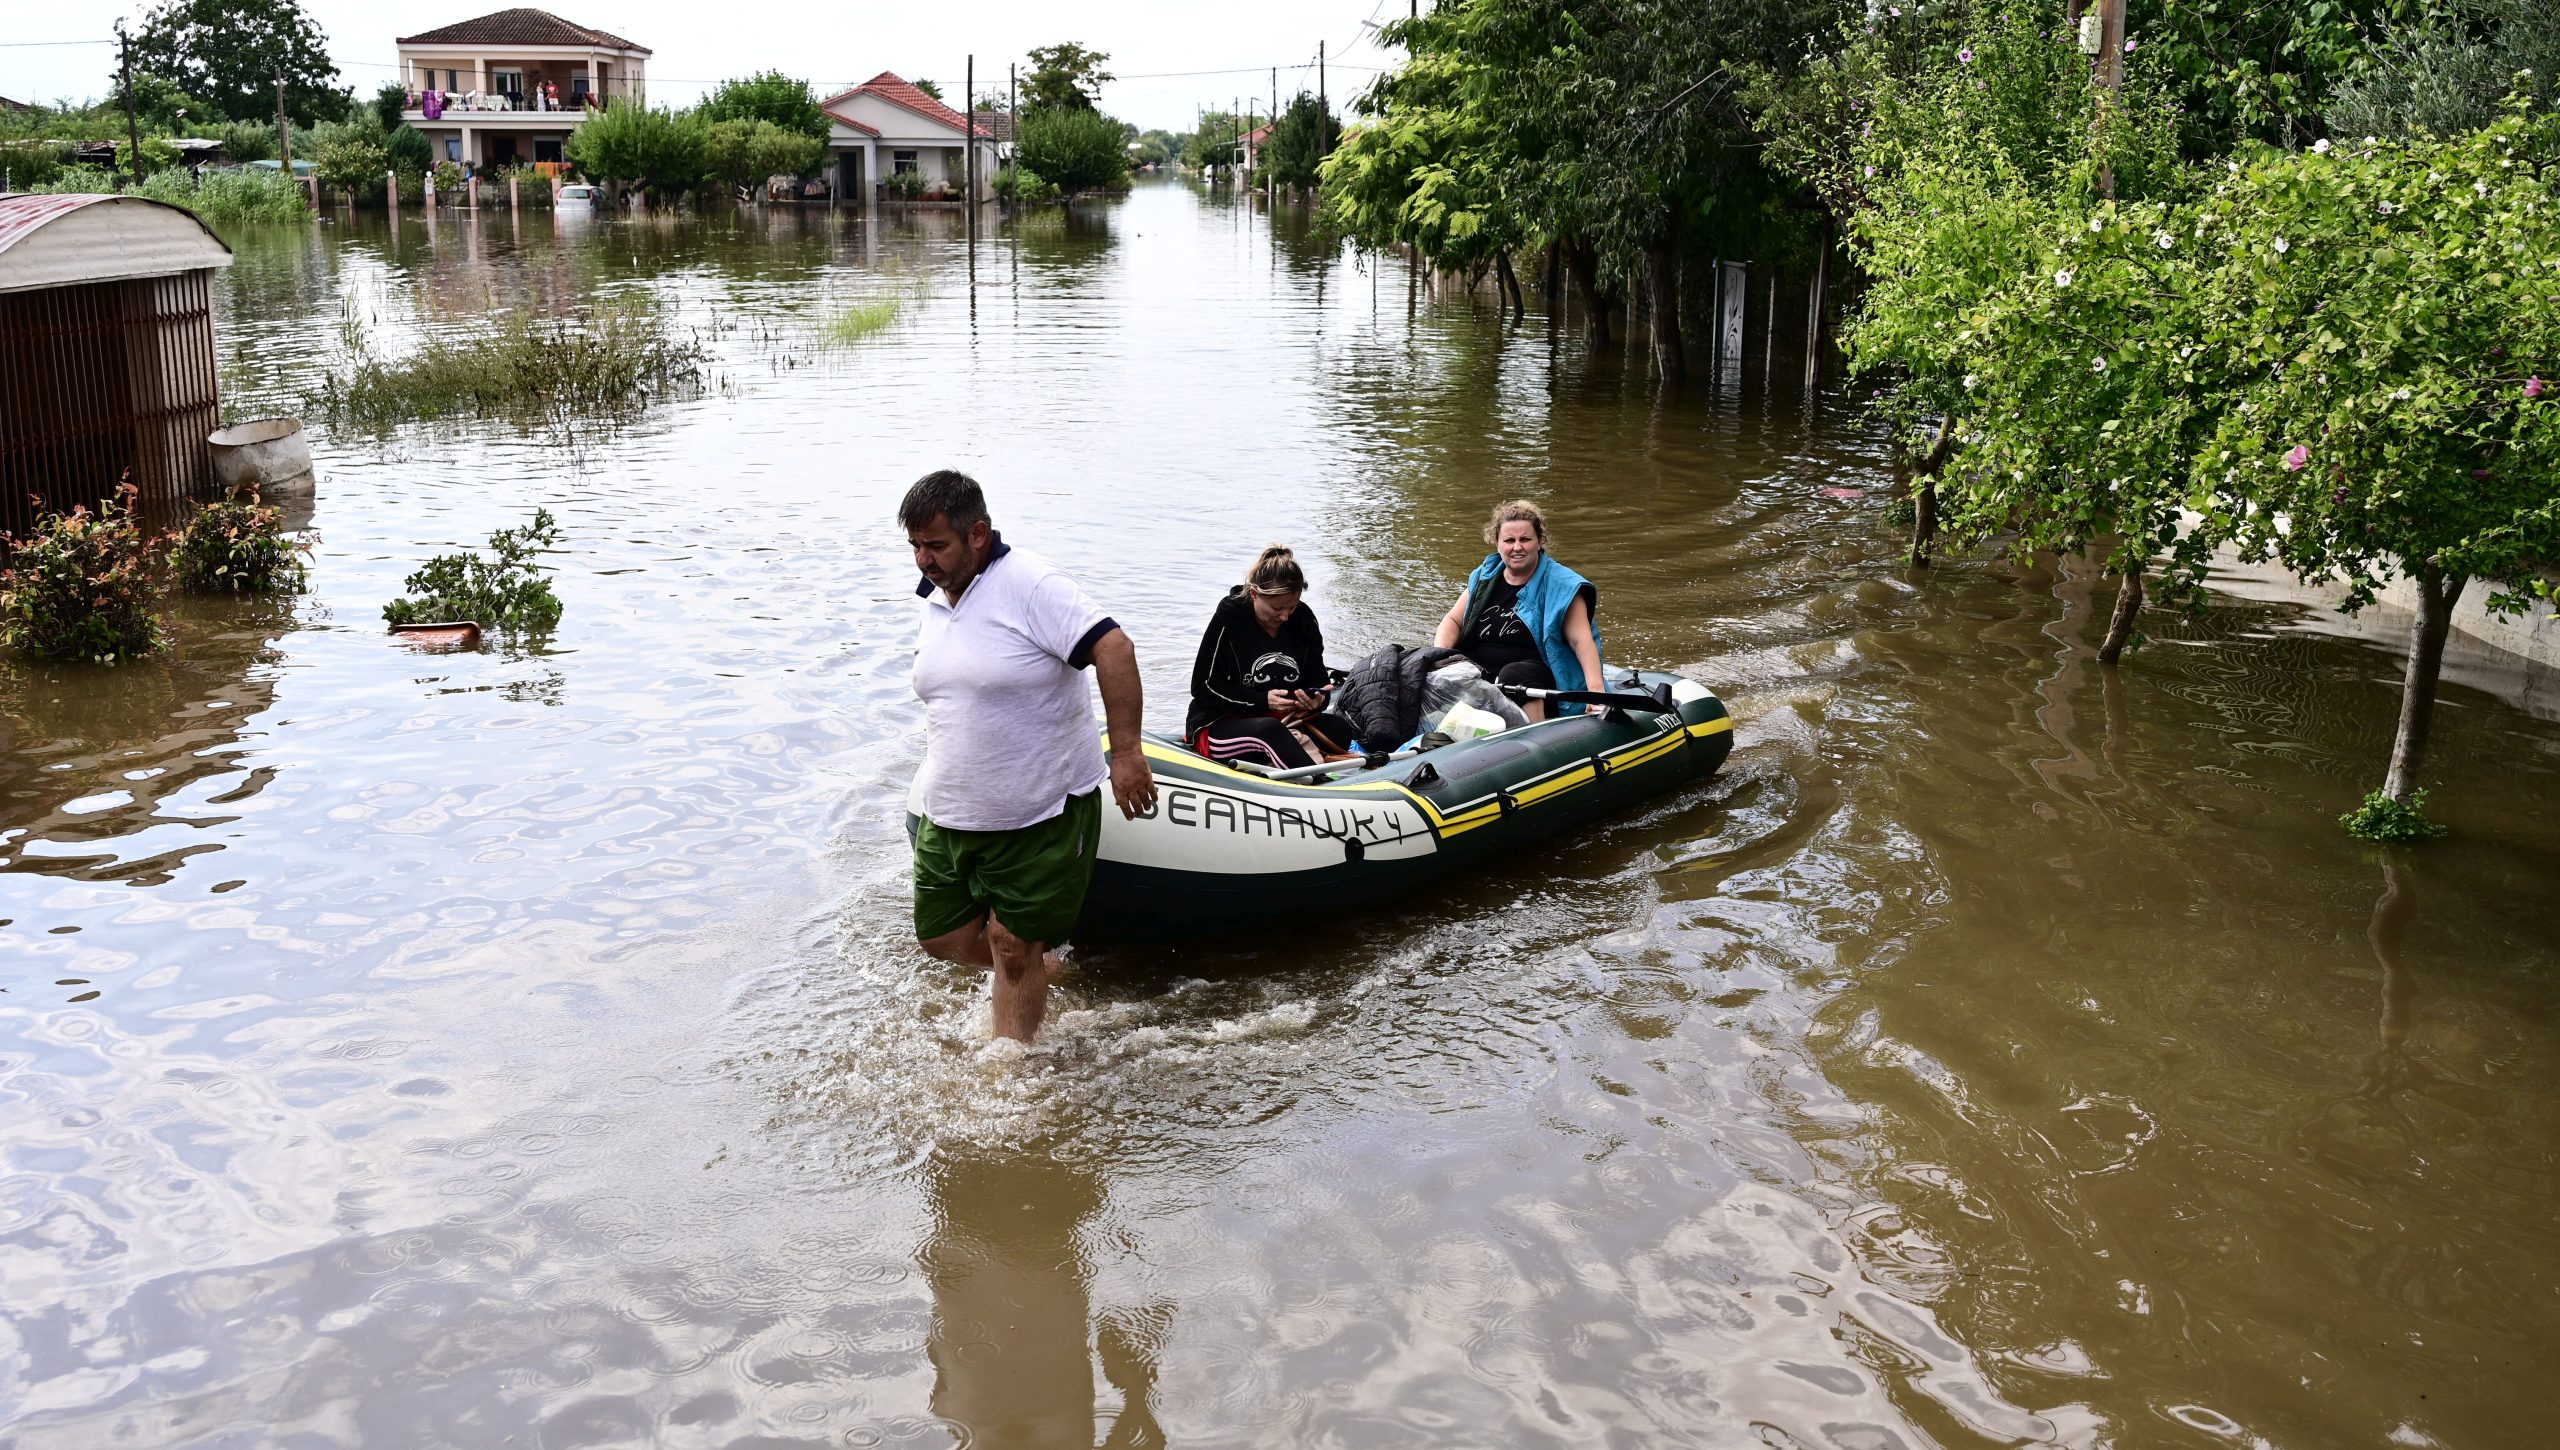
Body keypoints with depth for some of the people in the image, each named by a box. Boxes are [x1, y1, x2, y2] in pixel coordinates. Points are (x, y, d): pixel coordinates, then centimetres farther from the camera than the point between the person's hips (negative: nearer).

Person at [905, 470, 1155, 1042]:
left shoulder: (1030, 585, -18)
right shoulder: (934, 603, 7)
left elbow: (1114, 649, -26)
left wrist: (1126, 752, -31)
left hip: (1042, 813, -8)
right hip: (949, 815, 8)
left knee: (1012, 943, -1)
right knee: (943, 938, 11)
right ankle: (1037, 969, 38)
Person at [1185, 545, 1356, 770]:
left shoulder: (1303, 619, 3)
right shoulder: (1228, 619, -11)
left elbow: (1318, 682, 9)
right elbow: (1203, 688, -11)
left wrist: (1316, 700, -16)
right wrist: (1262, 700, -21)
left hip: (1282, 721, 6)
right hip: (1219, 726, -5)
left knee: (1339, 729, -21)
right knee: (1269, 730, -38)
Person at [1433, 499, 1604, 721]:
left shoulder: (1560, 585, -3)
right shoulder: (1484, 576, 14)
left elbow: (1582, 640, -12)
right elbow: (1452, 620, 17)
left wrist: (1596, 690, -27)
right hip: (1477, 674, 5)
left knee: (1514, 674, -37)